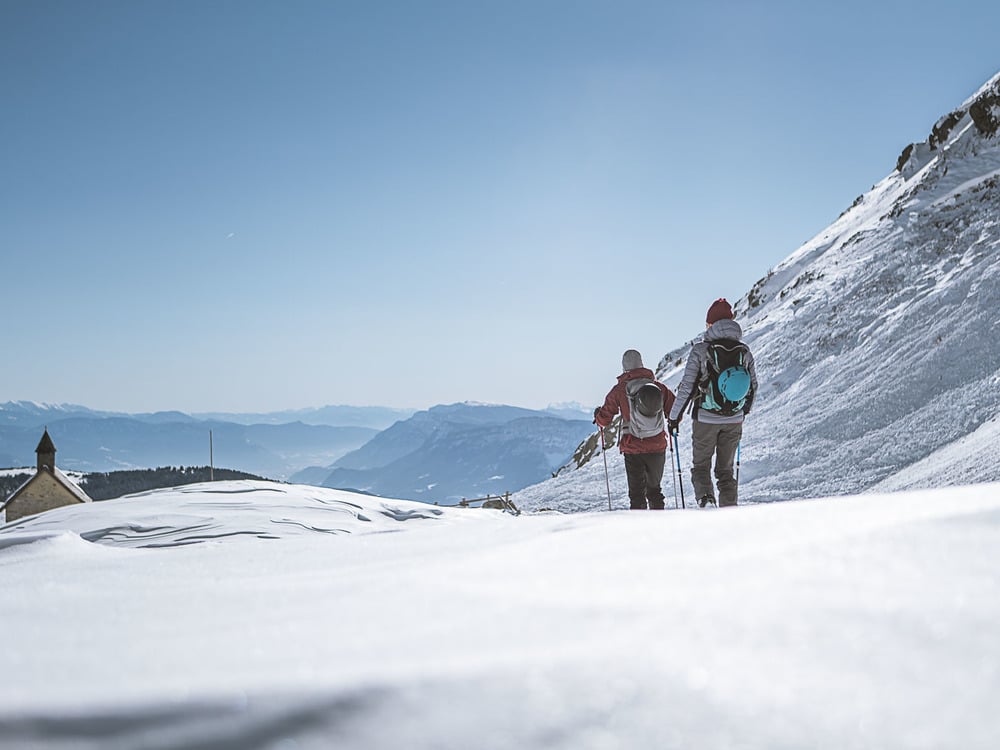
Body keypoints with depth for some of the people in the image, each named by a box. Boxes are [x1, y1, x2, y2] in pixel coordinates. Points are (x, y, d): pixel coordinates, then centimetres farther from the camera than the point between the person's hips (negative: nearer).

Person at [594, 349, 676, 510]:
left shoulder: (619, 390, -5)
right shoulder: (659, 387, 1)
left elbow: (604, 420, 0)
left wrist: (598, 415, 23)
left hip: (633, 450, -2)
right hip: (657, 448, 2)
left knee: (636, 491, 5)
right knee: (654, 489, 19)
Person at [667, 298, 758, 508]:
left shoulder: (700, 350, -11)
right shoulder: (744, 351, 1)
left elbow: (687, 387, -11)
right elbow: (753, 387, 10)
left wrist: (674, 417, 0)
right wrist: (745, 410, 27)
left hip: (706, 419, -3)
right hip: (734, 420, 3)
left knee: (701, 465, 13)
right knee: (726, 469, 15)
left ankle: (704, 495, -14)